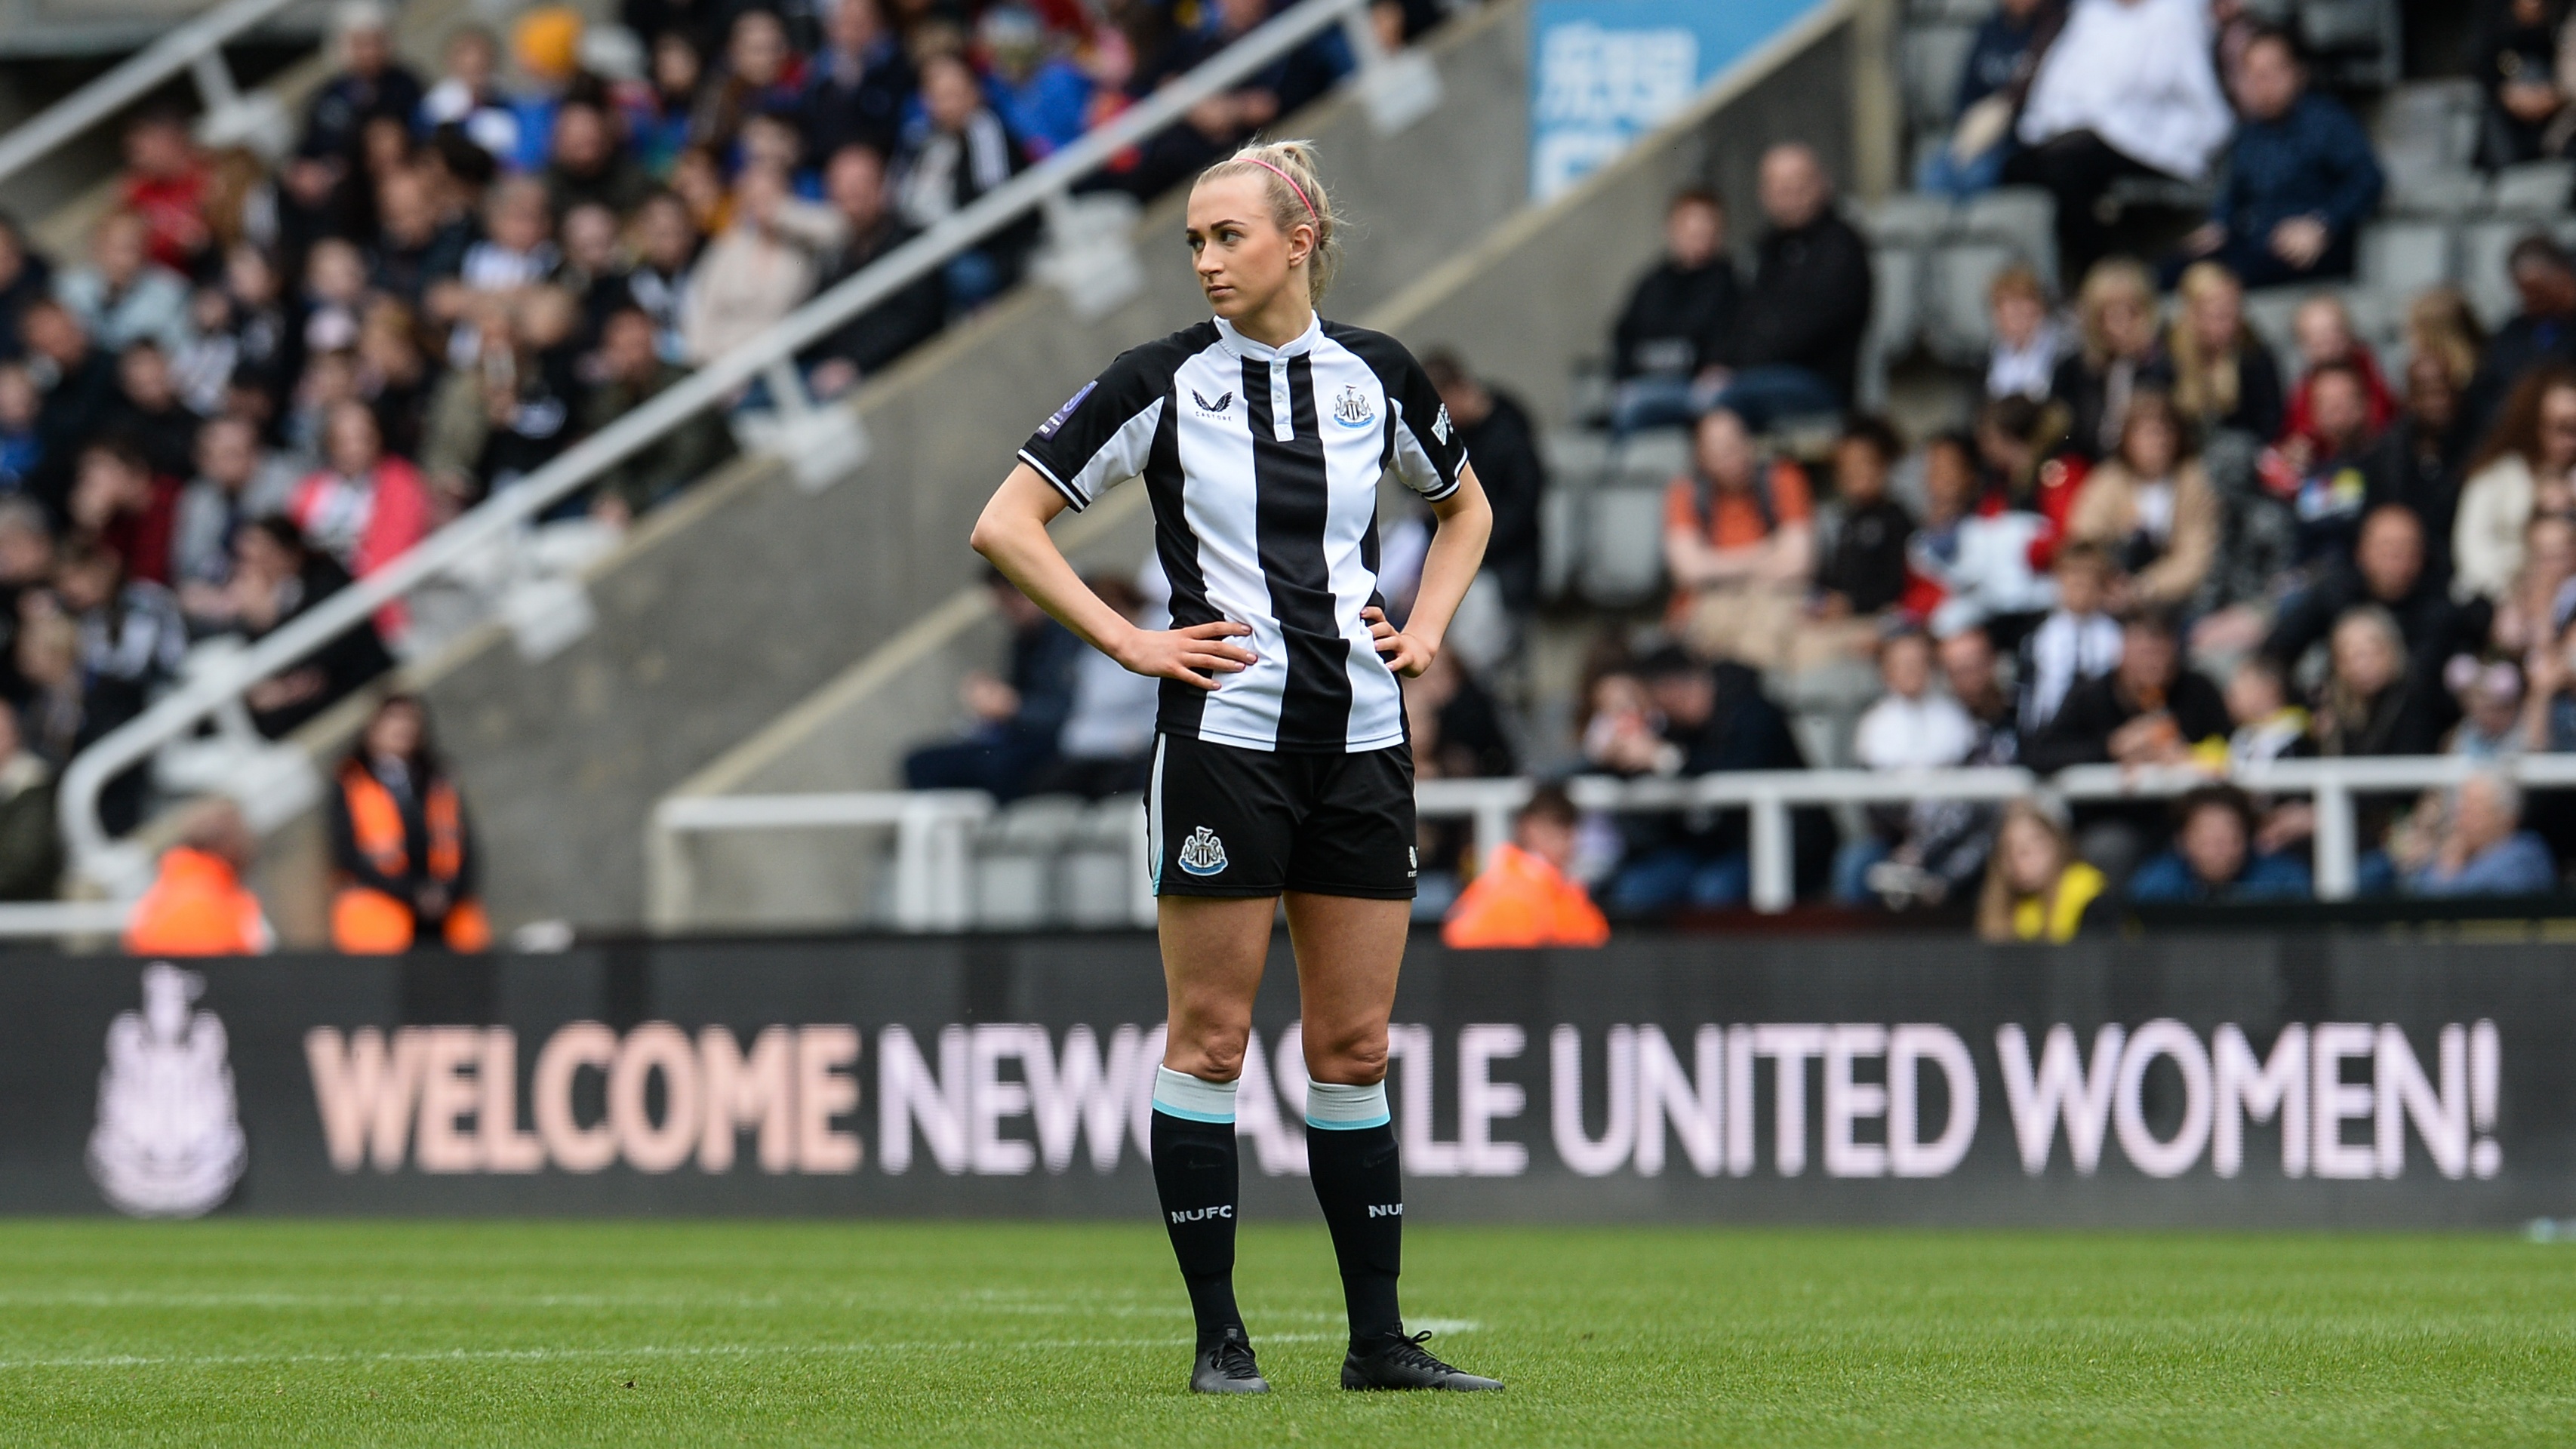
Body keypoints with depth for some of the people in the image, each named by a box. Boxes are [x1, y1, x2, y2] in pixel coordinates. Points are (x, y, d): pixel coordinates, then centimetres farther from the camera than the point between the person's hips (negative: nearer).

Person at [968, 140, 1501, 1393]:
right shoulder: (1167, 382, -4)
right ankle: (1218, 1333, 4)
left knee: (1354, 1045, 6)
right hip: (1226, 734, -3)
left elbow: (1464, 508, 25)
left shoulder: (1376, 376, 6)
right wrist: (1130, 642, -8)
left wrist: (1427, 624, 10)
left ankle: (1378, 1338, 10)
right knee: (1210, 1039, -1)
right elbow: (1006, 526, -3)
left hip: (1361, 736, 3)